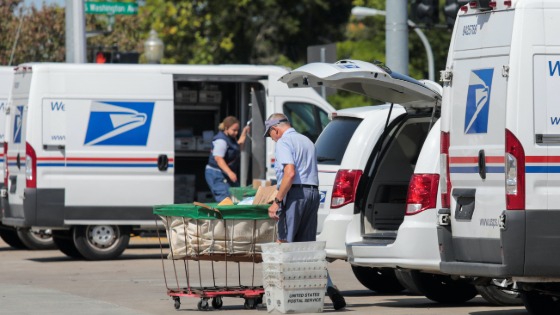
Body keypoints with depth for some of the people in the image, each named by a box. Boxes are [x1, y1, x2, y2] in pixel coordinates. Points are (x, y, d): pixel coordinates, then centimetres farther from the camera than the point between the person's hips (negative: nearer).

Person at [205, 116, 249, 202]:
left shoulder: (231, 138, 14)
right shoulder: (221, 140, -19)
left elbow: (238, 149, 30)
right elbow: (218, 159, -28)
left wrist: (243, 135, 20)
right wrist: (230, 172, -36)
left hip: (225, 175, 10)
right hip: (216, 175, -10)